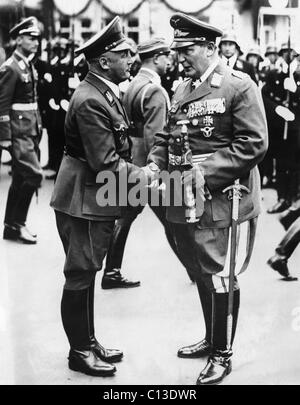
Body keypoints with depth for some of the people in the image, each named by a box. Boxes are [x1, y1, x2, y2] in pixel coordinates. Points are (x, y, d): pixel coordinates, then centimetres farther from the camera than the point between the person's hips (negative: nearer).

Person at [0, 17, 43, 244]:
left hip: (31, 130, 9)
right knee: (34, 175, -13)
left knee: (21, 179, 12)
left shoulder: (30, 66, 14)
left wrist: (38, 127, 12)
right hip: (19, 131, -9)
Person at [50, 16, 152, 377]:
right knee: (80, 276, 3)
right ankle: (80, 353, 17)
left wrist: (144, 171, 3)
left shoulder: (104, 93, 9)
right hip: (83, 201, -10)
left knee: (86, 275, 18)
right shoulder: (90, 101, -23)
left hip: (96, 198, 10)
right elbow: (106, 164, -24)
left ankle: (88, 342, 32)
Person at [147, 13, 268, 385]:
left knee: (219, 277, 1)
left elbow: (253, 144, -16)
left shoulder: (239, 87, -10)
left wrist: (205, 172, -21)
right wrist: (155, 162, -2)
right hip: (185, 202, 7)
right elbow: (166, 135, 18)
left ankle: (223, 354, 16)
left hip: (221, 201, -7)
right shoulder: (182, 89, 12)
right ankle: (211, 339, 36)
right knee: (202, 274, 18)